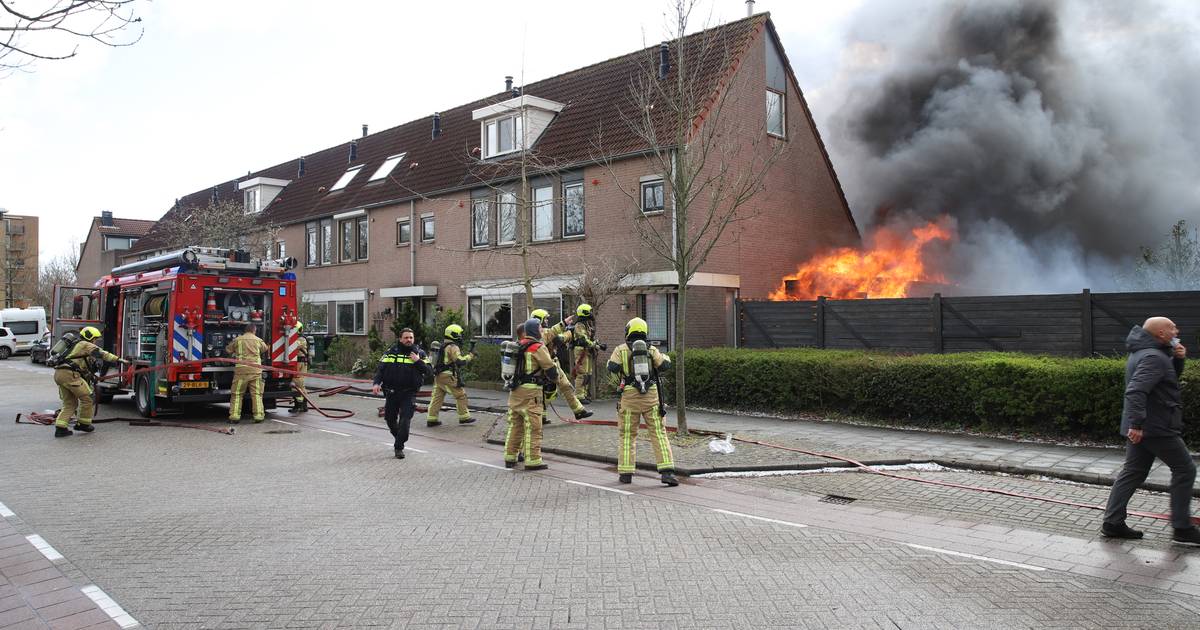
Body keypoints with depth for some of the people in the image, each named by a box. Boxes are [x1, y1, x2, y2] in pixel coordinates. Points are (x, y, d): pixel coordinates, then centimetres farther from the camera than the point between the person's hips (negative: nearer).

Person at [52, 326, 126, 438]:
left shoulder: (76, 345, 29)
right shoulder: (85, 344, 1)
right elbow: (102, 354, -9)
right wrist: (119, 360, -12)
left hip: (58, 374, 10)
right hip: (69, 374, -10)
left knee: (70, 403, 14)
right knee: (88, 397, 0)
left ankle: (60, 428, 7)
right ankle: (83, 424, 9)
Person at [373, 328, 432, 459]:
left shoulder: (420, 353, 3)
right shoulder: (391, 352, 5)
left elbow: (429, 370, -2)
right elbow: (380, 368, 3)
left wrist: (418, 361, -15)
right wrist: (377, 383, -11)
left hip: (409, 393, -2)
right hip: (391, 392, 2)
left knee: (405, 421, -10)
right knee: (390, 419, 12)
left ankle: (399, 447, -1)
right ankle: (398, 438, 39)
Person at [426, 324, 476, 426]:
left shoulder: (443, 345, 19)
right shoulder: (453, 347, -12)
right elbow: (460, 361, -21)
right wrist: (470, 356, -7)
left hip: (438, 375, 9)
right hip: (448, 376, -9)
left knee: (437, 397, 8)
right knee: (460, 395, 2)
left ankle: (431, 419, 7)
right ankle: (464, 416, 6)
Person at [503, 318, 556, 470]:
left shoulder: (519, 347, 13)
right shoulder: (538, 348, -11)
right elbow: (551, 369, -11)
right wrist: (553, 378, 10)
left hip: (515, 389, 8)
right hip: (530, 391, -8)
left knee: (515, 424, 15)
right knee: (533, 427, -3)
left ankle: (510, 458, 20)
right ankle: (533, 461, -1)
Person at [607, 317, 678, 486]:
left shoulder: (621, 349, 3)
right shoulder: (651, 349, 7)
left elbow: (612, 367, -9)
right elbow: (664, 364, 0)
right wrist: (665, 356, 22)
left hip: (630, 396, 0)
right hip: (651, 396, 0)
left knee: (628, 435, 11)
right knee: (659, 433, 0)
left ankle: (626, 473, 12)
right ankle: (667, 471, -10)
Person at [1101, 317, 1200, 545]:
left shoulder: (1143, 353, 14)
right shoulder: (1154, 357, -18)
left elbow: (1171, 376, 26)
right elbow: (1136, 390, -29)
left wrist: (1178, 359, 6)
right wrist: (1136, 423, -34)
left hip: (1141, 427, 10)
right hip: (1157, 428, -10)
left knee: (1133, 472, 10)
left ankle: (1113, 522, 11)